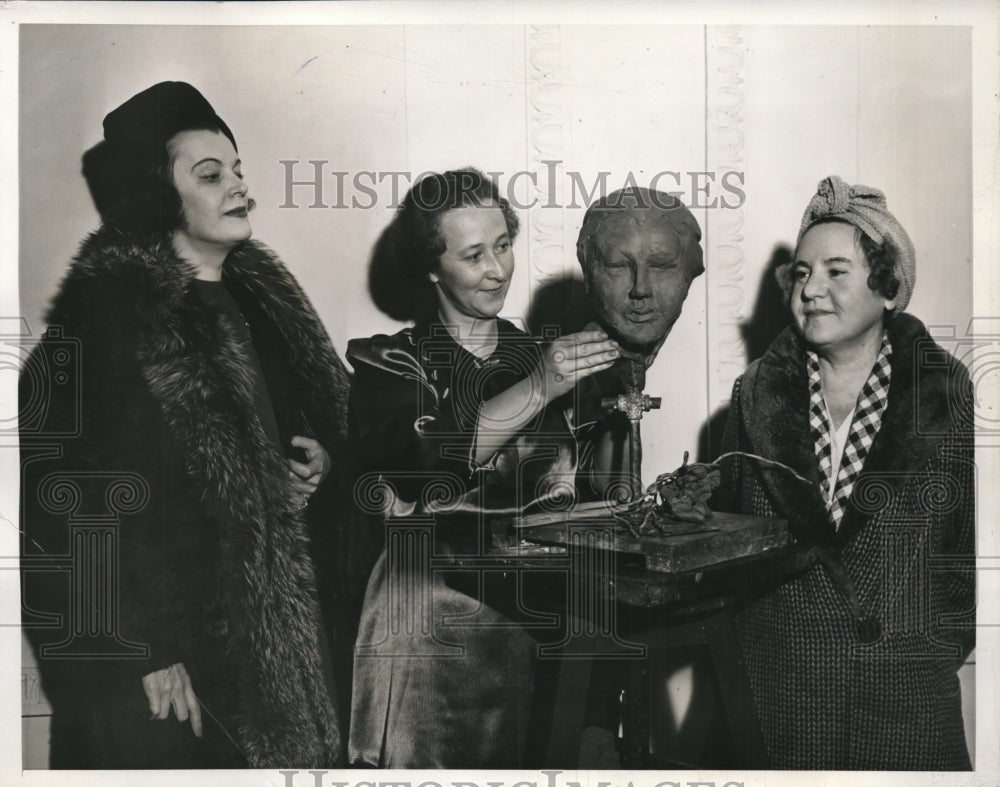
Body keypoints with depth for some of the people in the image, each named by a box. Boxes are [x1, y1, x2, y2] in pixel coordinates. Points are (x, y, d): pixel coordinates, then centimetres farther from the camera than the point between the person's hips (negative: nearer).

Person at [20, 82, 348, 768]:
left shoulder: (259, 293, 9)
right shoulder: (114, 314, -14)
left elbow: (331, 414, 21)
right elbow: (96, 499, -18)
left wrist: (322, 461, -2)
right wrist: (147, 653, -19)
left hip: (279, 618, 7)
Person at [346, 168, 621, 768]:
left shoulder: (547, 358, 12)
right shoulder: (391, 363, 2)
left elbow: (579, 495, 8)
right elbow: (426, 462, -18)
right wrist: (536, 388, -25)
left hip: (532, 619, 3)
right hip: (427, 620, -3)